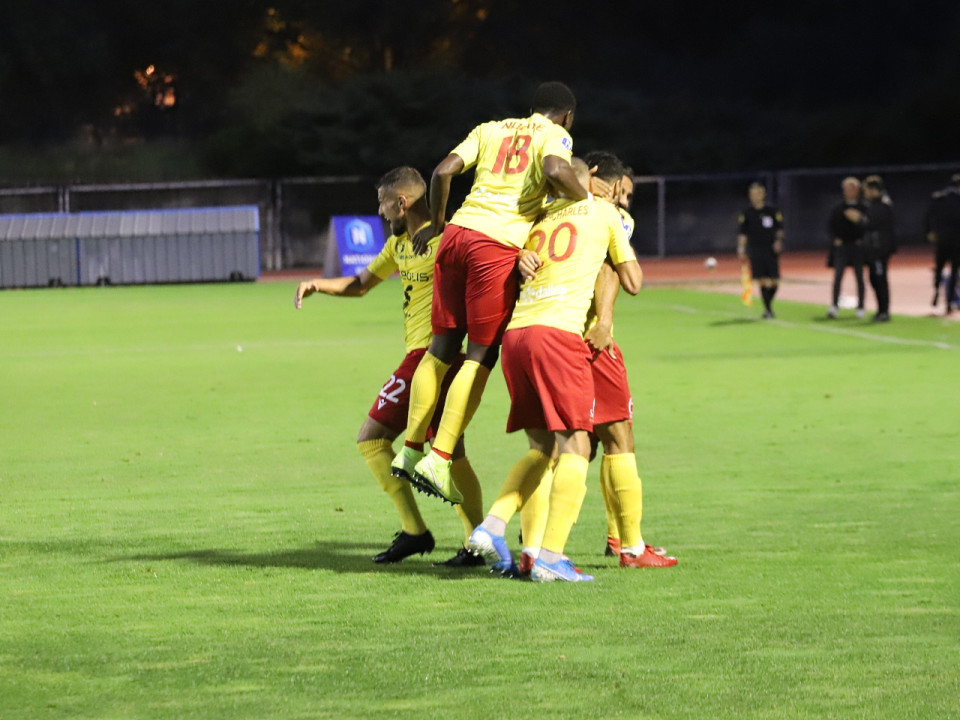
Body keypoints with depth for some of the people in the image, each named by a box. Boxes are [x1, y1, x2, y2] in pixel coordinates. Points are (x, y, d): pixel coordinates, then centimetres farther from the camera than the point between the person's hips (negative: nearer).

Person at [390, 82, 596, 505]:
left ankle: (411, 449, 15)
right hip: (500, 245, -5)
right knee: (481, 355, 0)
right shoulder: (554, 135, 7)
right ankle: (439, 459, -7)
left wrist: (437, 225, 22)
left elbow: (443, 172, 11)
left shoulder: (490, 130, 22)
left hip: (458, 233, 5)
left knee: (442, 347, 13)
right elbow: (556, 171, -16)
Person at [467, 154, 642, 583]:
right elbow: (632, 282, 17)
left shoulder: (542, 220, 25)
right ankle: (550, 556, -16)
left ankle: (492, 527, -1)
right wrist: (624, 245, 31)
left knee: (541, 448, 16)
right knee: (575, 447, -5)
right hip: (557, 331, -6)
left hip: (514, 334, 6)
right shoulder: (604, 213, 12)